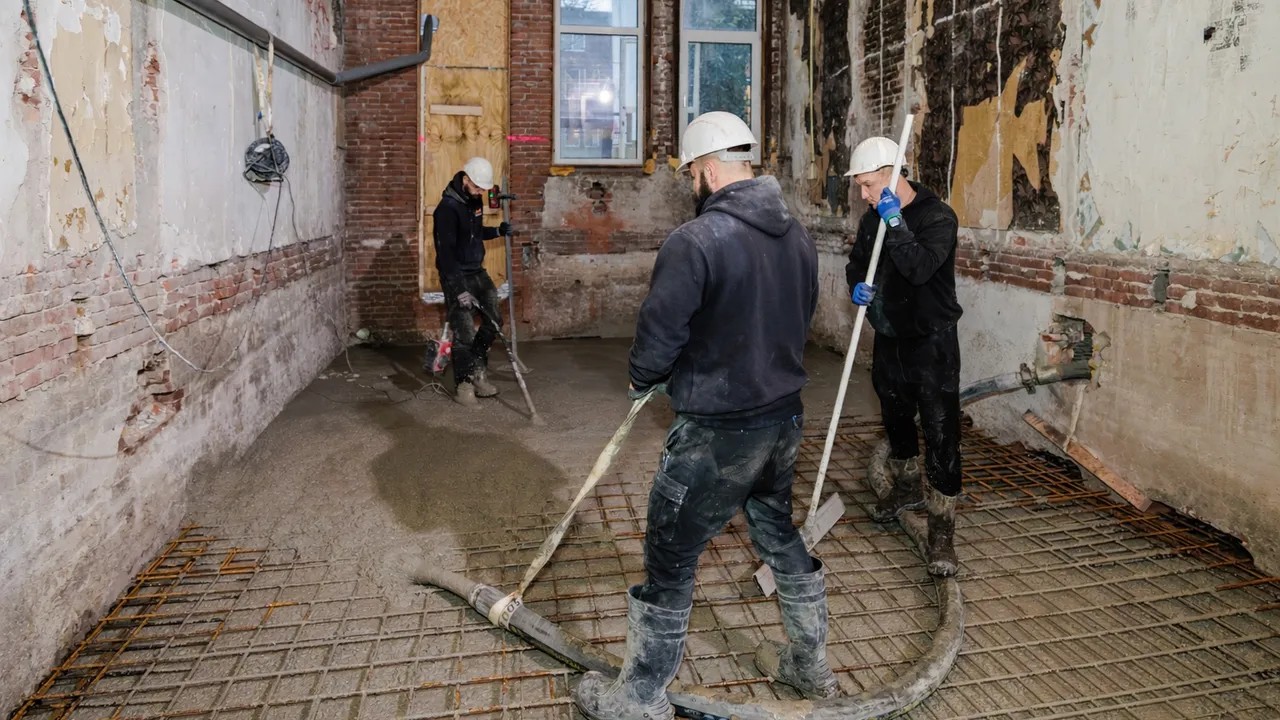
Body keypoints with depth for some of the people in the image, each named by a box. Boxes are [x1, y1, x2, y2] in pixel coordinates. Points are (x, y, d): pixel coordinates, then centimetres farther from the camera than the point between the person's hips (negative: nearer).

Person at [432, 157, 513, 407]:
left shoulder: (475, 200, 6)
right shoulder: (447, 208, -20)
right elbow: (445, 253, -25)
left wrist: (497, 231, 7)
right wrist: (460, 290, -29)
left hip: (478, 272, 8)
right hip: (456, 276, -8)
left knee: (494, 321, 10)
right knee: (464, 333, -6)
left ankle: (478, 372, 26)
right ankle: (464, 386, 7)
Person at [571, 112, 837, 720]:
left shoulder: (695, 240, -21)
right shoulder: (798, 236, 3)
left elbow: (658, 334, -17)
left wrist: (642, 382, 4)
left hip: (715, 434, -7)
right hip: (785, 419, 8)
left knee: (670, 560, 7)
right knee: (782, 535, 25)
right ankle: (810, 664, 42)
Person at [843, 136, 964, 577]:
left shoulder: (937, 217, -16)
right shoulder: (874, 218, 5)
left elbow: (921, 268, -29)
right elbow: (856, 261, 16)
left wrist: (897, 222, -33)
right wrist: (857, 285, -6)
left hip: (932, 345, -7)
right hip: (889, 341, 7)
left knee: (940, 435, -6)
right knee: (896, 421, 21)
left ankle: (942, 528, 1)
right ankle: (906, 489, 43)